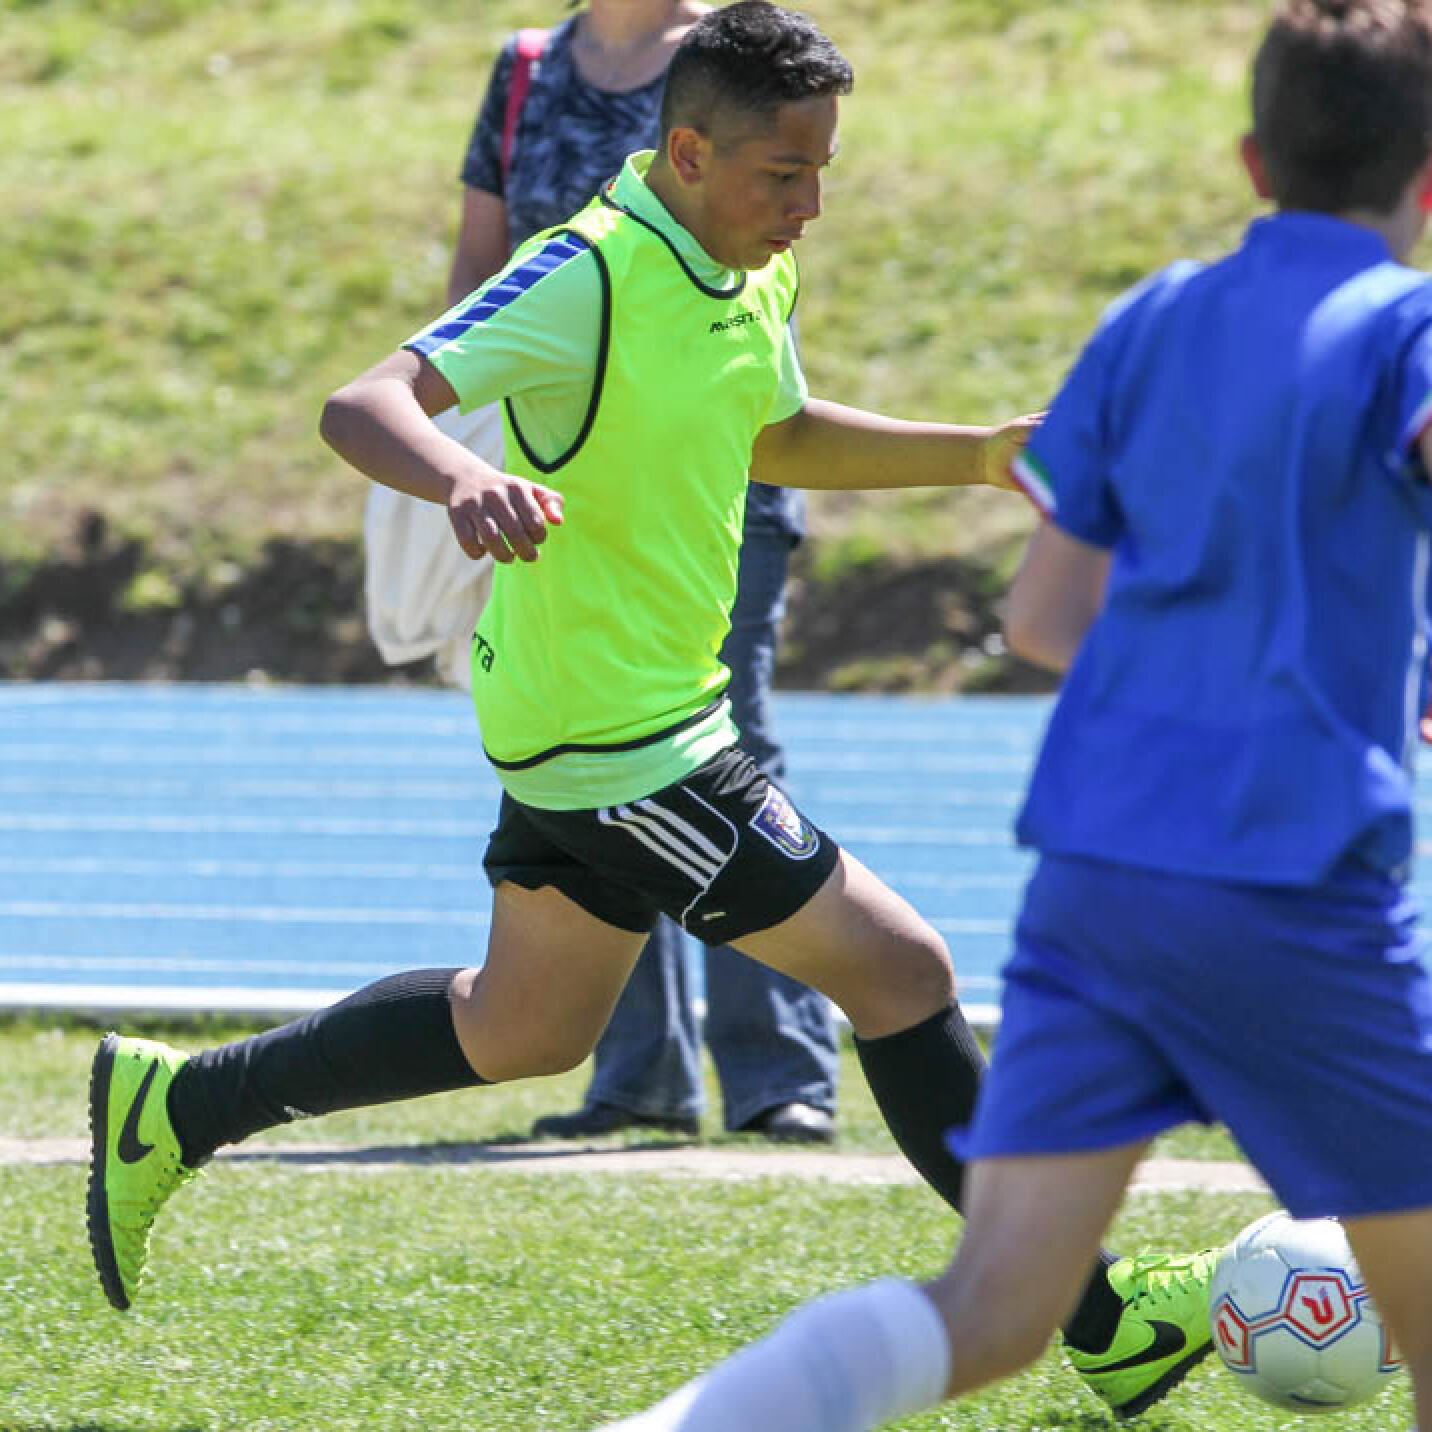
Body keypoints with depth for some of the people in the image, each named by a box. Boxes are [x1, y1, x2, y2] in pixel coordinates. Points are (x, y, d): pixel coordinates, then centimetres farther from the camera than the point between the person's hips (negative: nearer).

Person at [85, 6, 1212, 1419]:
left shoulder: (753, 274, 5)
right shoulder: (591, 276, -23)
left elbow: (777, 436, 25)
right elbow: (364, 404, -32)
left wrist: (984, 452, 15)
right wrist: (463, 478, -54)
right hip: (615, 736, -10)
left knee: (523, 1029, 23)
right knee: (897, 968, -6)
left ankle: (173, 1106, 33)